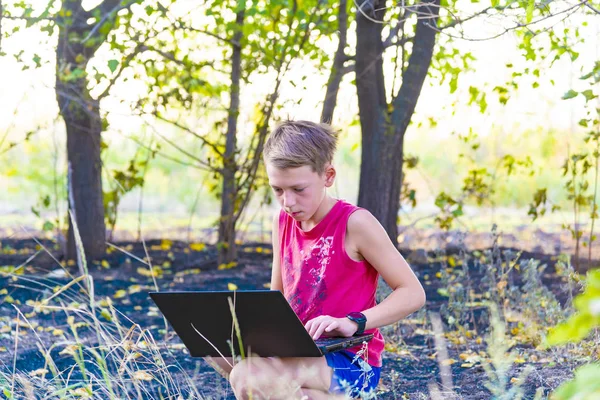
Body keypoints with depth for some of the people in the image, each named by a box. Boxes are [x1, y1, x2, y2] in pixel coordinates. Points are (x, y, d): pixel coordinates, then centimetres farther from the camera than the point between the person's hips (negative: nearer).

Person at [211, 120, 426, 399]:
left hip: (350, 364, -8)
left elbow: (413, 293, -12)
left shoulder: (355, 223, -12)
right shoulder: (283, 222, 7)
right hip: (300, 355, 8)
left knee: (249, 376, -31)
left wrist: (353, 323, -25)